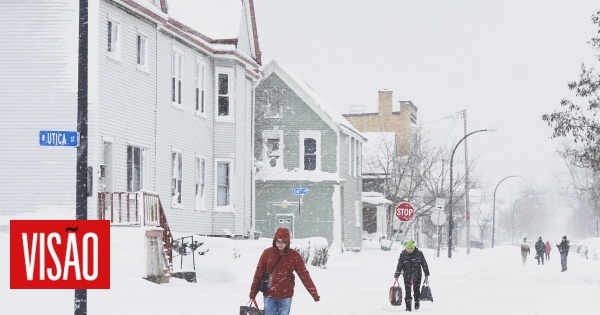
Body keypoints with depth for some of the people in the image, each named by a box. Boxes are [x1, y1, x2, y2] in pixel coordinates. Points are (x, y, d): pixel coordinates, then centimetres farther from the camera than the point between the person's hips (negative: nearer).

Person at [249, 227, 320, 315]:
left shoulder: (294, 255, -6)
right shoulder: (267, 253, -5)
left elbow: (304, 275, -7)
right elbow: (259, 274, 0)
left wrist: (314, 294, -11)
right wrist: (253, 293, 2)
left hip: (286, 296, 0)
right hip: (269, 295, 0)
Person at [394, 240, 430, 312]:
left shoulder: (419, 253, -4)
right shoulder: (403, 254, -2)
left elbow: (424, 264, 4)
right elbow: (399, 265, 3)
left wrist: (426, 274, 6)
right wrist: (396, 275, 1)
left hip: (417, 276, 0)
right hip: (407, 276, 0)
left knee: (416, 290, 5)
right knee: (407, 291, -2)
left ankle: (417, 303, 25)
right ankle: (408, 306, 3)